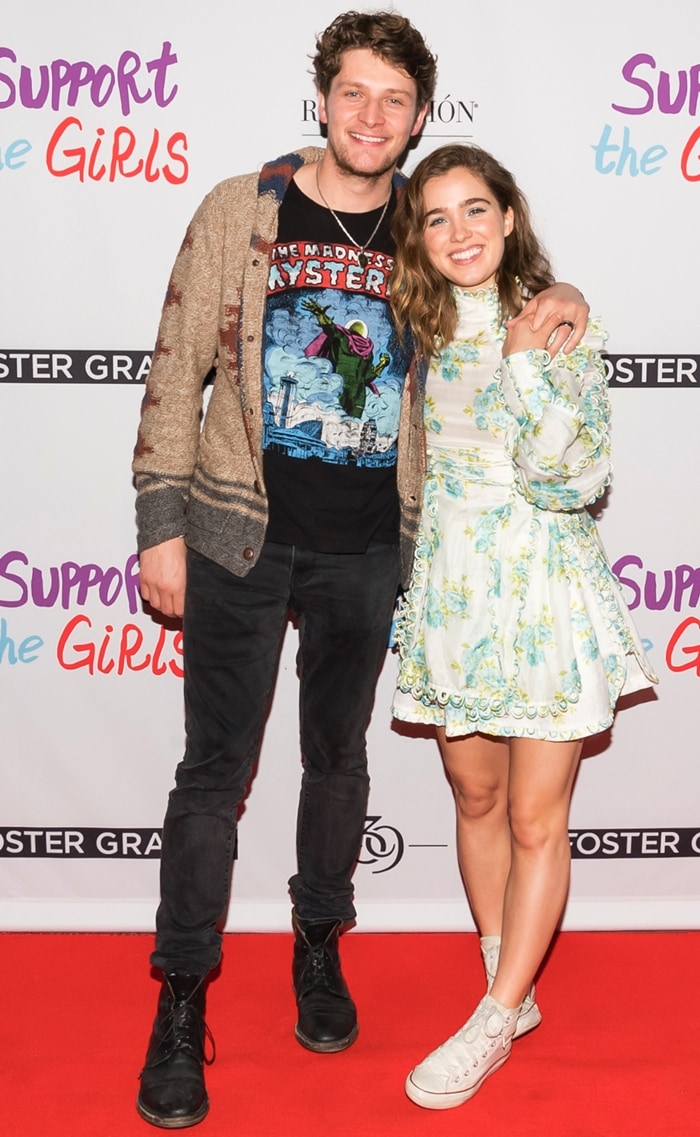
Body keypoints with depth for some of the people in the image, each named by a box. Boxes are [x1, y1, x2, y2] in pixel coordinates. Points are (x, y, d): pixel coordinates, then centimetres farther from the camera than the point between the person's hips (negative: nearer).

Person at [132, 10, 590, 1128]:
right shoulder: (241, 210, -2)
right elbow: (176, 373, -2)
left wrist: (552, 307, -1)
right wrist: (162, 525, -7)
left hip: (367, 550, 3)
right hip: (241, 539, -2)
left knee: (339, 758, 15)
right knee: (216, 769, 1)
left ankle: (319, 949, 36)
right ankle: (182, 1003, 15)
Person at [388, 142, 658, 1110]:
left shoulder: (561, 324, -8)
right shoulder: (419, 332, 5)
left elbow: (576, 482, -16)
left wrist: (526, 369, -24)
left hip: (546, 592, -4)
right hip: (453, 594, 5)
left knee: (536, 819, 3)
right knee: (476, 798, 13)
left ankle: (494, 1021, 18)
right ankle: (514, 992, 31)